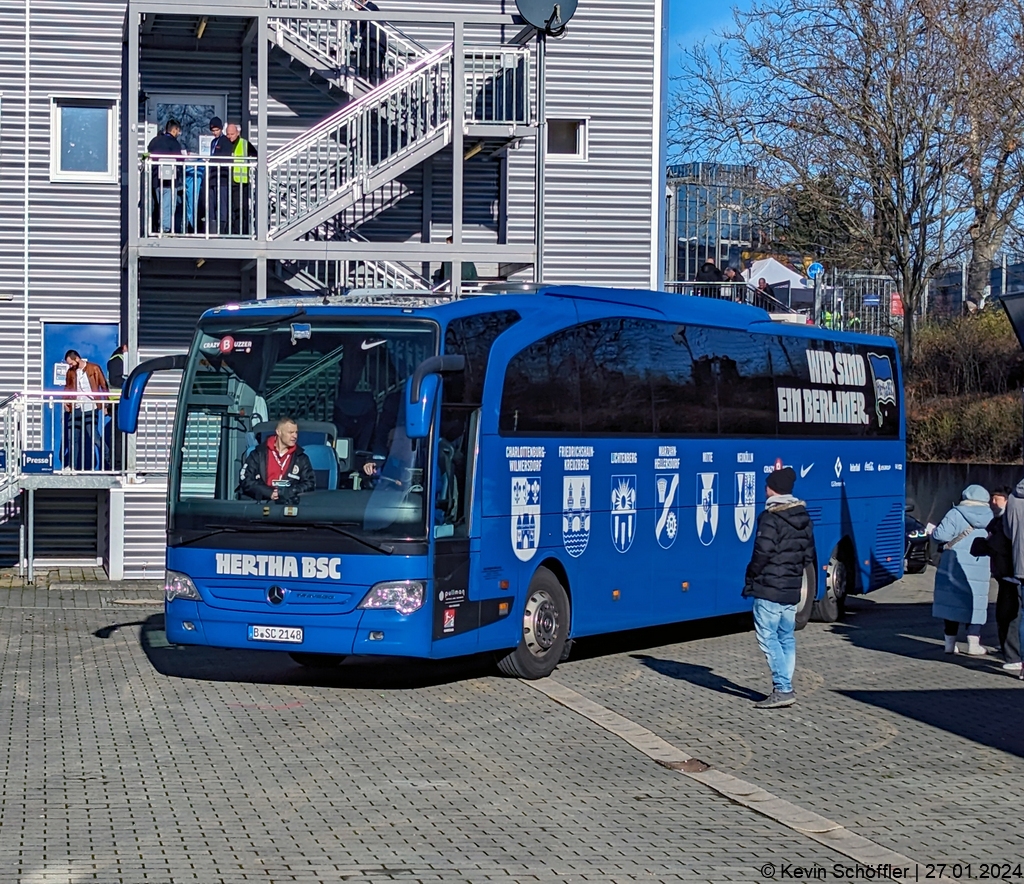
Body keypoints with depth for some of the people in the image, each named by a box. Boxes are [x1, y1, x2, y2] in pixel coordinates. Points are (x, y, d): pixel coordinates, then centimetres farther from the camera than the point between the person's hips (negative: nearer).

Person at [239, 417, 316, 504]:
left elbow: (310, 483, 8)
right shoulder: (259, 454, 10)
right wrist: (270, 492, -11)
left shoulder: (301, 458, 15)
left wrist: (287, 492, -10)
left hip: (289, 504, 1)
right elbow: (245, 480, 3)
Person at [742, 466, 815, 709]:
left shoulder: (770, 517, -14)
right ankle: (784, 687, 13)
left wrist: (751, 578, -6)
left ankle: (782, 689, -12)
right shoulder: (803, 516, 11)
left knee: (768, 637, -6)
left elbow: (763, 552, -18)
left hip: (769, 588, -8)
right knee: (787, 638, 13)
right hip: (793, 589, 8)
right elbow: (809, 554, 14)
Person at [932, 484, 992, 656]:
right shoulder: (989, 518, 5)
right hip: (979, 569, 2)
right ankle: (973, 644, 3)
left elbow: (940, 535, -14)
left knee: (952, 602, 7)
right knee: (975, 604, 8)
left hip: (954, 566, -2)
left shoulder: (955, 514, -7)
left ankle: (950, 643, 10)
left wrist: (935, 531, 7)